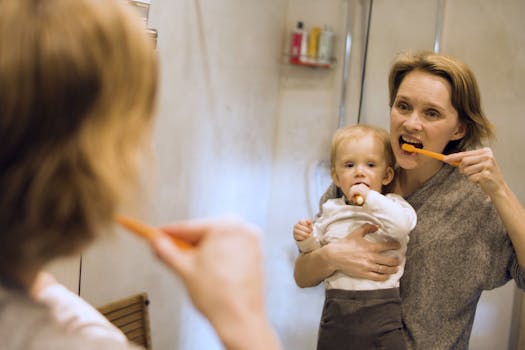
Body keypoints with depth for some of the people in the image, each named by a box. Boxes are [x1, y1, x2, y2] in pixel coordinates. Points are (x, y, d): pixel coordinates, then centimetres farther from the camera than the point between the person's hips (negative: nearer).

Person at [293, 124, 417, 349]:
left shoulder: (391, 204, 0)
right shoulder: (331, 210, 13)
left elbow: (402, 225, -23)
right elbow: (319, 250, 21)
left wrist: (369, 198, -20)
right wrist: (306, 240, 0)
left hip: (380, 304, -3)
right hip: (336, 304, 4)